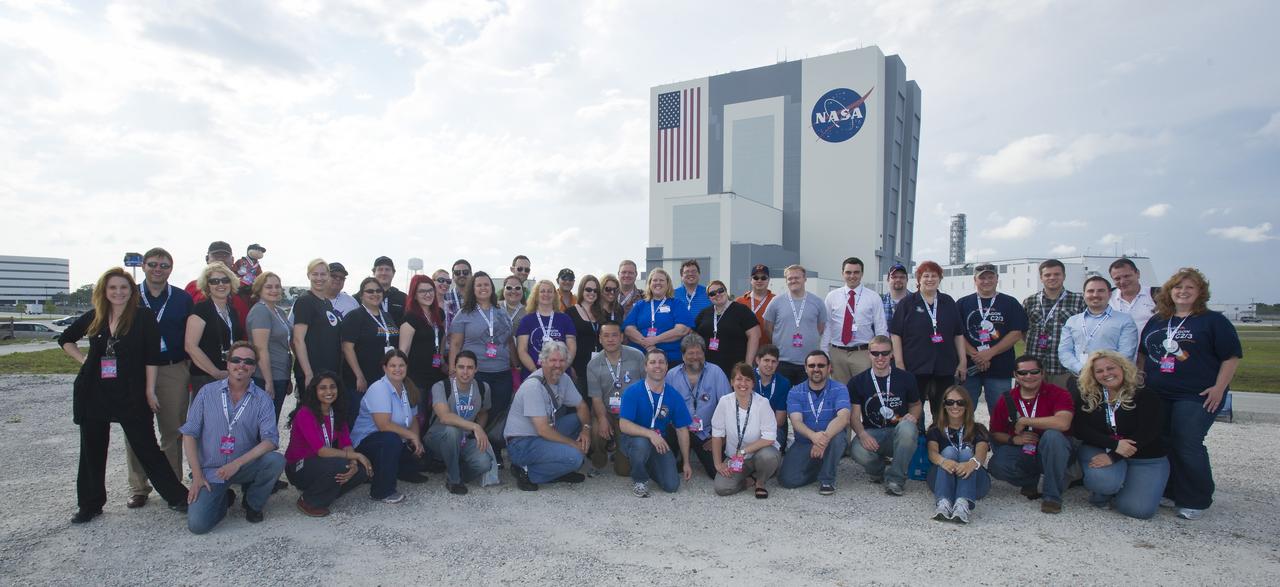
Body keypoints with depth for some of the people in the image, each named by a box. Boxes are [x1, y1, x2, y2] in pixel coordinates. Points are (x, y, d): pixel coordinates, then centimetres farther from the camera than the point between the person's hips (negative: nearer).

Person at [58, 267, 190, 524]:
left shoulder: (144, 317, -6)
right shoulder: (92, 318, 5)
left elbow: (152, 356, -8)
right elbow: (65, 339, 23)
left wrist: (150, 391, -11)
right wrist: (84, 360, 7)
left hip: (130, 394, -4)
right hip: (93, 394, 4)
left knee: (146, 447, -1)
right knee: (92, 450, 13)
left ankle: (176, 496, 9)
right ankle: (90, 504, 29)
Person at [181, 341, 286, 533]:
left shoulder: (262, 399, -4)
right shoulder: (207, 392, -1)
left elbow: (270, 439, -13)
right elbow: (189, 433, -1)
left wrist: (238, 463, -25)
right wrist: (197, 475, -7)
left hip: (245, 466, 0)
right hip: (211, 471, 0)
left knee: (276, 460, -29)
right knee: (197, 524, -18)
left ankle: (253, 503, 1)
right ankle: (225, 499, 18)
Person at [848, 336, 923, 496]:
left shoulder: (905, 378, 4)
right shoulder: (857, 382, 2)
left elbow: (916, 405, 17)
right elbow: (854, 415, -1)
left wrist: (913, 415, -8)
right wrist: (862, 434, -21)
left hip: (897, 431, 0)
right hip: (871, 433, 0)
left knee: (907, 427, -36)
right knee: (859, 453, -34)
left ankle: (896, 478, -15)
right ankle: (878, 470, 8)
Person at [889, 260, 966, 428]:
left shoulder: (948, 303, 12)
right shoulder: (907, 303, 2)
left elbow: (958, 334, 14)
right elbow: (896, 334, -2)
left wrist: (963, 361, 7)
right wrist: (899, 364, -9)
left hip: (945, 369, 3)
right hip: (915, 368, -3)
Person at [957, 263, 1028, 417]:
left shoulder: (1010, 303, 7)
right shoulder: (963, 304, 9)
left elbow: (1016, 333, -2)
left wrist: (990, 353, -12)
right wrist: (975, 355, -12)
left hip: (1000, 370, -1)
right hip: (968, 367, 1)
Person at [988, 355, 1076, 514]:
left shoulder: (1058, 394, -10)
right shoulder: (1006, 400, 0)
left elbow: (1063, 423, -30)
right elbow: (995, 433, 6)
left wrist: (1024, 421, -22)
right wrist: (1013, 439, -15)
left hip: (1053, 453, -2)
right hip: (1021, 453, 2)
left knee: (1052, 435, -35)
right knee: (996, 466, -28)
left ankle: (1053, 495, -19)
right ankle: (1031, 481, 8)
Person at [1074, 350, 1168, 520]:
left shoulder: (1146, 396, -6)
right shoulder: (1088, 398, 1)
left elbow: (1147, 433, -17)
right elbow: (1079, 429, -8)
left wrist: (1113, 457, -27)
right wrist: (1114, 444, -24)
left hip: (1145, 459, 0)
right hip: (1101, 451, 1)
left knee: (1140, 509, -20)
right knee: (1103, 481, -34)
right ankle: (1101, 494, 4)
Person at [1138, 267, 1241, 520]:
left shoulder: (1214, 321, 0)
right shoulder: (1156, 321, 14)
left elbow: (1232, 356, -3)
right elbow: (1142, 354, 22)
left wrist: (1219, 388, -10)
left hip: (1196, 398, -5)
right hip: (1157, 396, 5)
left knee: (1188, 447, -7)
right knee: (1163, 445, 9)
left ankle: (1195, 502, 7)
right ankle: (1169, 492, 22)